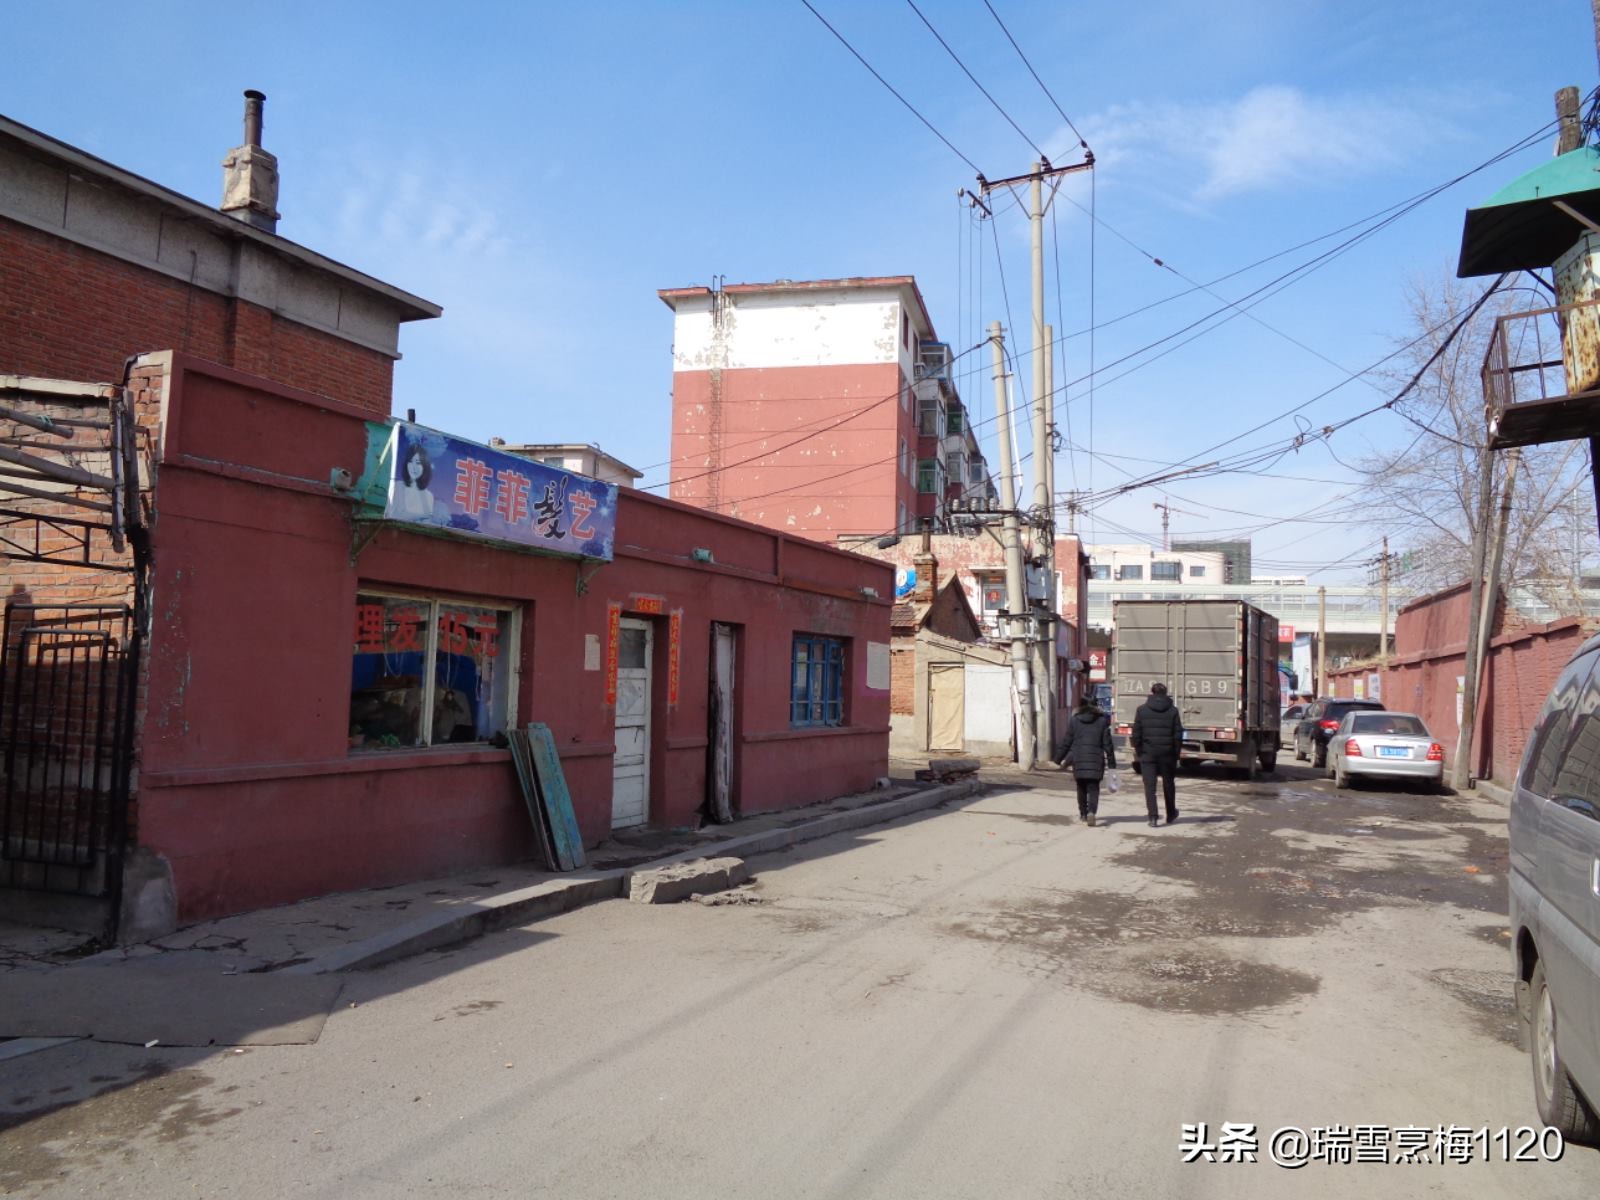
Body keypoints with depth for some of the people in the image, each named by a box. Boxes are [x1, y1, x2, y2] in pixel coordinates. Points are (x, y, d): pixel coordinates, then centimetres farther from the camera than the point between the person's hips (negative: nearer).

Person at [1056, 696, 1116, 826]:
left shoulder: (1074, 720, 2)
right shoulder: (1102, 720, 3)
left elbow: (1067, 742, 2)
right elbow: (1107, 744, 1)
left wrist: (1059, 759, 11)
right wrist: (1111, 764, 4)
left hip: (1078, 759, 1)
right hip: (1096, 760, -1)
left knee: (1081, 788, 16)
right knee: (1093, 788, 0)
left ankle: (1083, 813, 24)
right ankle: (1091, 812, -21)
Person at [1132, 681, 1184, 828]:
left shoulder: (1142, 710, -2)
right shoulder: (1173, 710, -1)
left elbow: (1136, 733, -1)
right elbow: (1178, 735, -1)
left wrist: (1137, 751, 8)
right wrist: (1176, 753, 7)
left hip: (1148, 753, -1)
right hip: (1167, 754, 1)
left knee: (1150, 786, 1)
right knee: (1168, 784, 17)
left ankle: (1152, 817, -8)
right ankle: (1171, 815, 30)